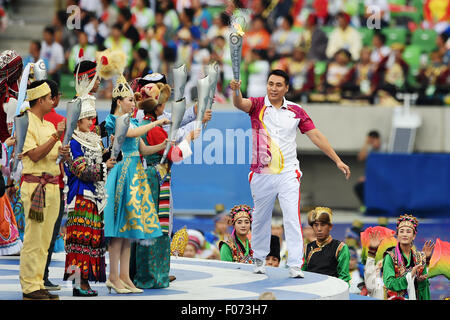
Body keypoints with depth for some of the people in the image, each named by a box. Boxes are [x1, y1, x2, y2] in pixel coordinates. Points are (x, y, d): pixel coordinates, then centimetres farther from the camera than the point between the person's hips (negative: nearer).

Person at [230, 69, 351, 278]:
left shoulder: (296, 111, 3)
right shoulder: (257, 105, -2)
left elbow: (315, 135, 5)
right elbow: (240, 104, -23)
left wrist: (337, 160, 2)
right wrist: (236, 91, -48)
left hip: (288, 174, 0)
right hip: (262, 174, 0)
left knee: (292, 218, -10)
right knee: (260, 219, 13)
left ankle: (295, 264, -11)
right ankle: (259, 259, 31)